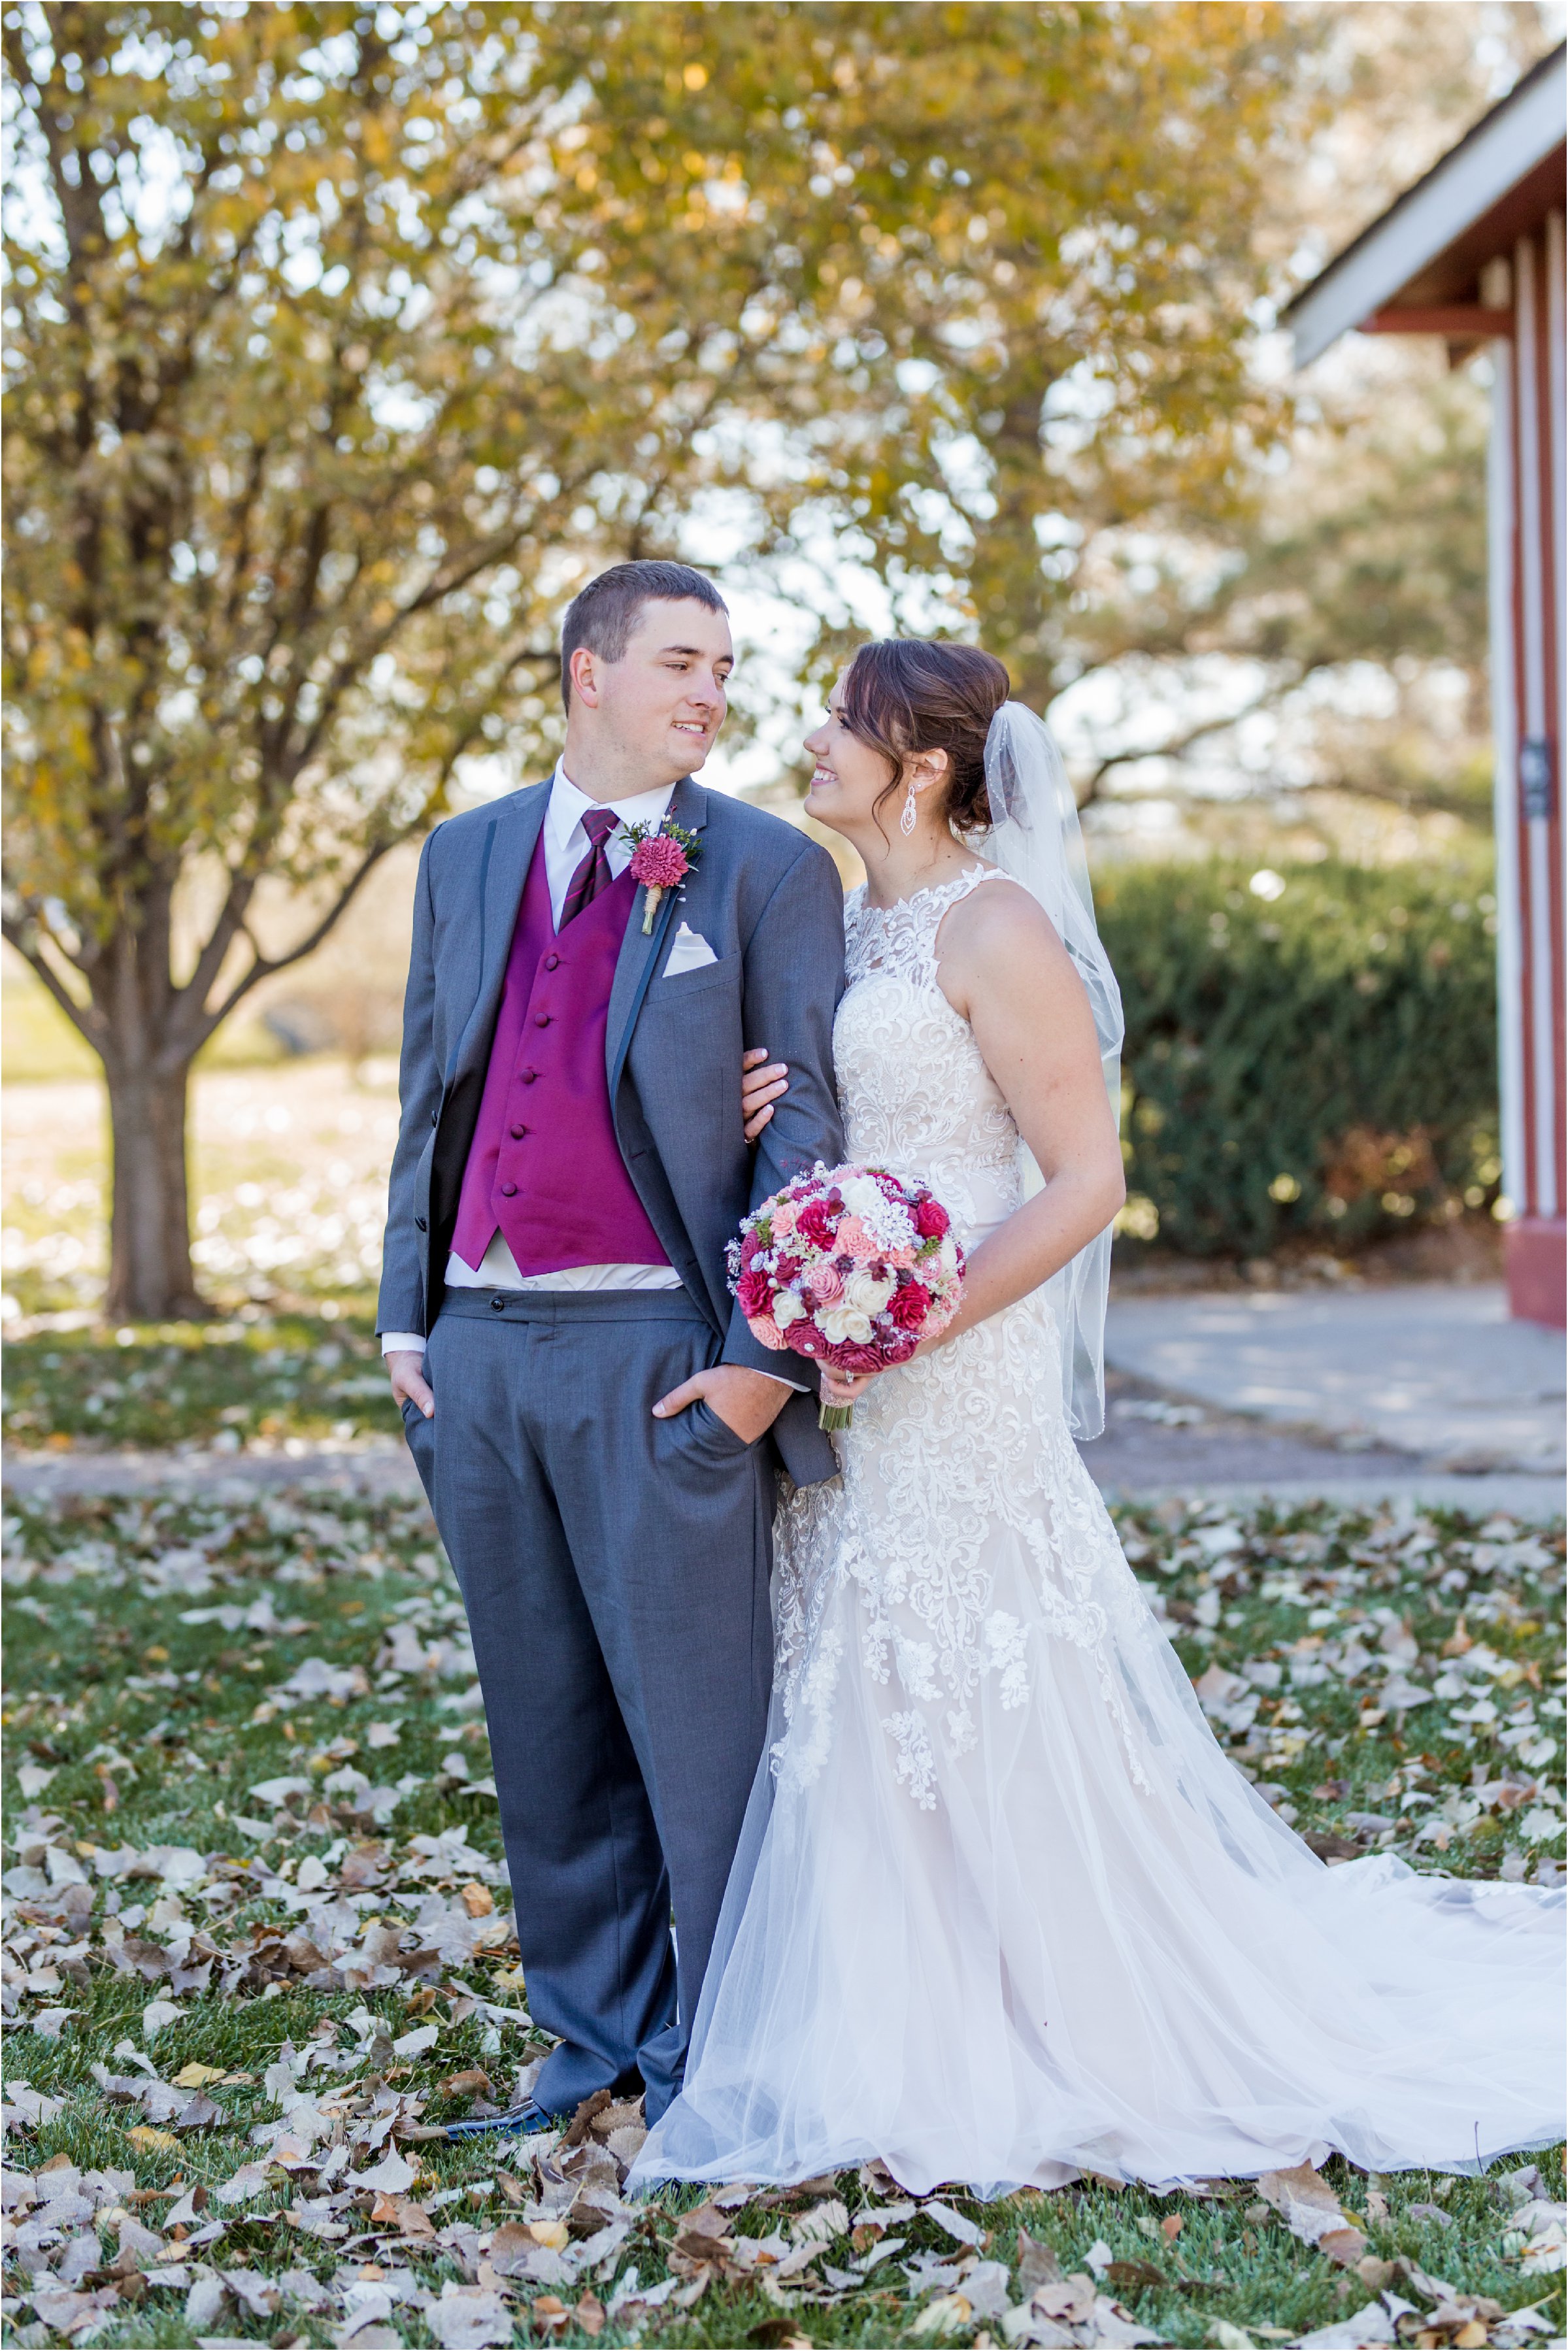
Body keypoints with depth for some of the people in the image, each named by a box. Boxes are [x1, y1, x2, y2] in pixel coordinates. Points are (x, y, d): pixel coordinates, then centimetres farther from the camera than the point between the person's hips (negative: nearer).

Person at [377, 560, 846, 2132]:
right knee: (545, 1721, 12)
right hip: (481, 1349, 5)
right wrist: (406, 1313, 10)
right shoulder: (465, 857, 14)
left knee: (698, 1722, -1)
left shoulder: (769, 871, 0)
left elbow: (806, 1121, -4)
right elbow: (428, 1096, 17)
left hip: (658, 1354, -5)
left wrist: (762, 1352, -11)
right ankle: (596, 2026, 25)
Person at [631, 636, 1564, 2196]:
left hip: (960, 1376, -8)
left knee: (984, 1703, -2)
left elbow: (1084, 1179, -16)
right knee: (863, 1711, 10)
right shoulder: (850, 922, 12)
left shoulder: (994, 929, -12)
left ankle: (1073, 2048, 11)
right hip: (849, 1373, 8)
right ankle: (918, 2050, 21)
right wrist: (765, 1118, 1)